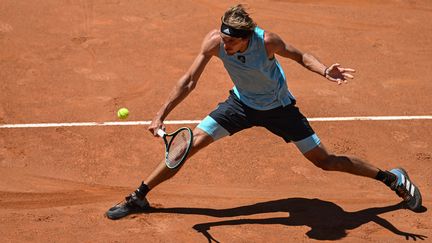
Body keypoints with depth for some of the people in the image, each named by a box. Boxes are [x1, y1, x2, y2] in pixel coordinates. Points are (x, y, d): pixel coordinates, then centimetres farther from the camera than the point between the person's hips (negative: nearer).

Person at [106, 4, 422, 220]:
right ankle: (139, 197, 8)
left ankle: (392, 178, 21)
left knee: (325, 161, 0)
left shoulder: (267, 41, -34)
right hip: (242, 103, 3)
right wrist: (161, 115, -21)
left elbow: (299, 56, -14)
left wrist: (325, 71, -32)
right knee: (192, 143, -8)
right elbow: (189, 81, -17)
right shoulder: (214, 41, -27)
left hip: (278, 107, -3)